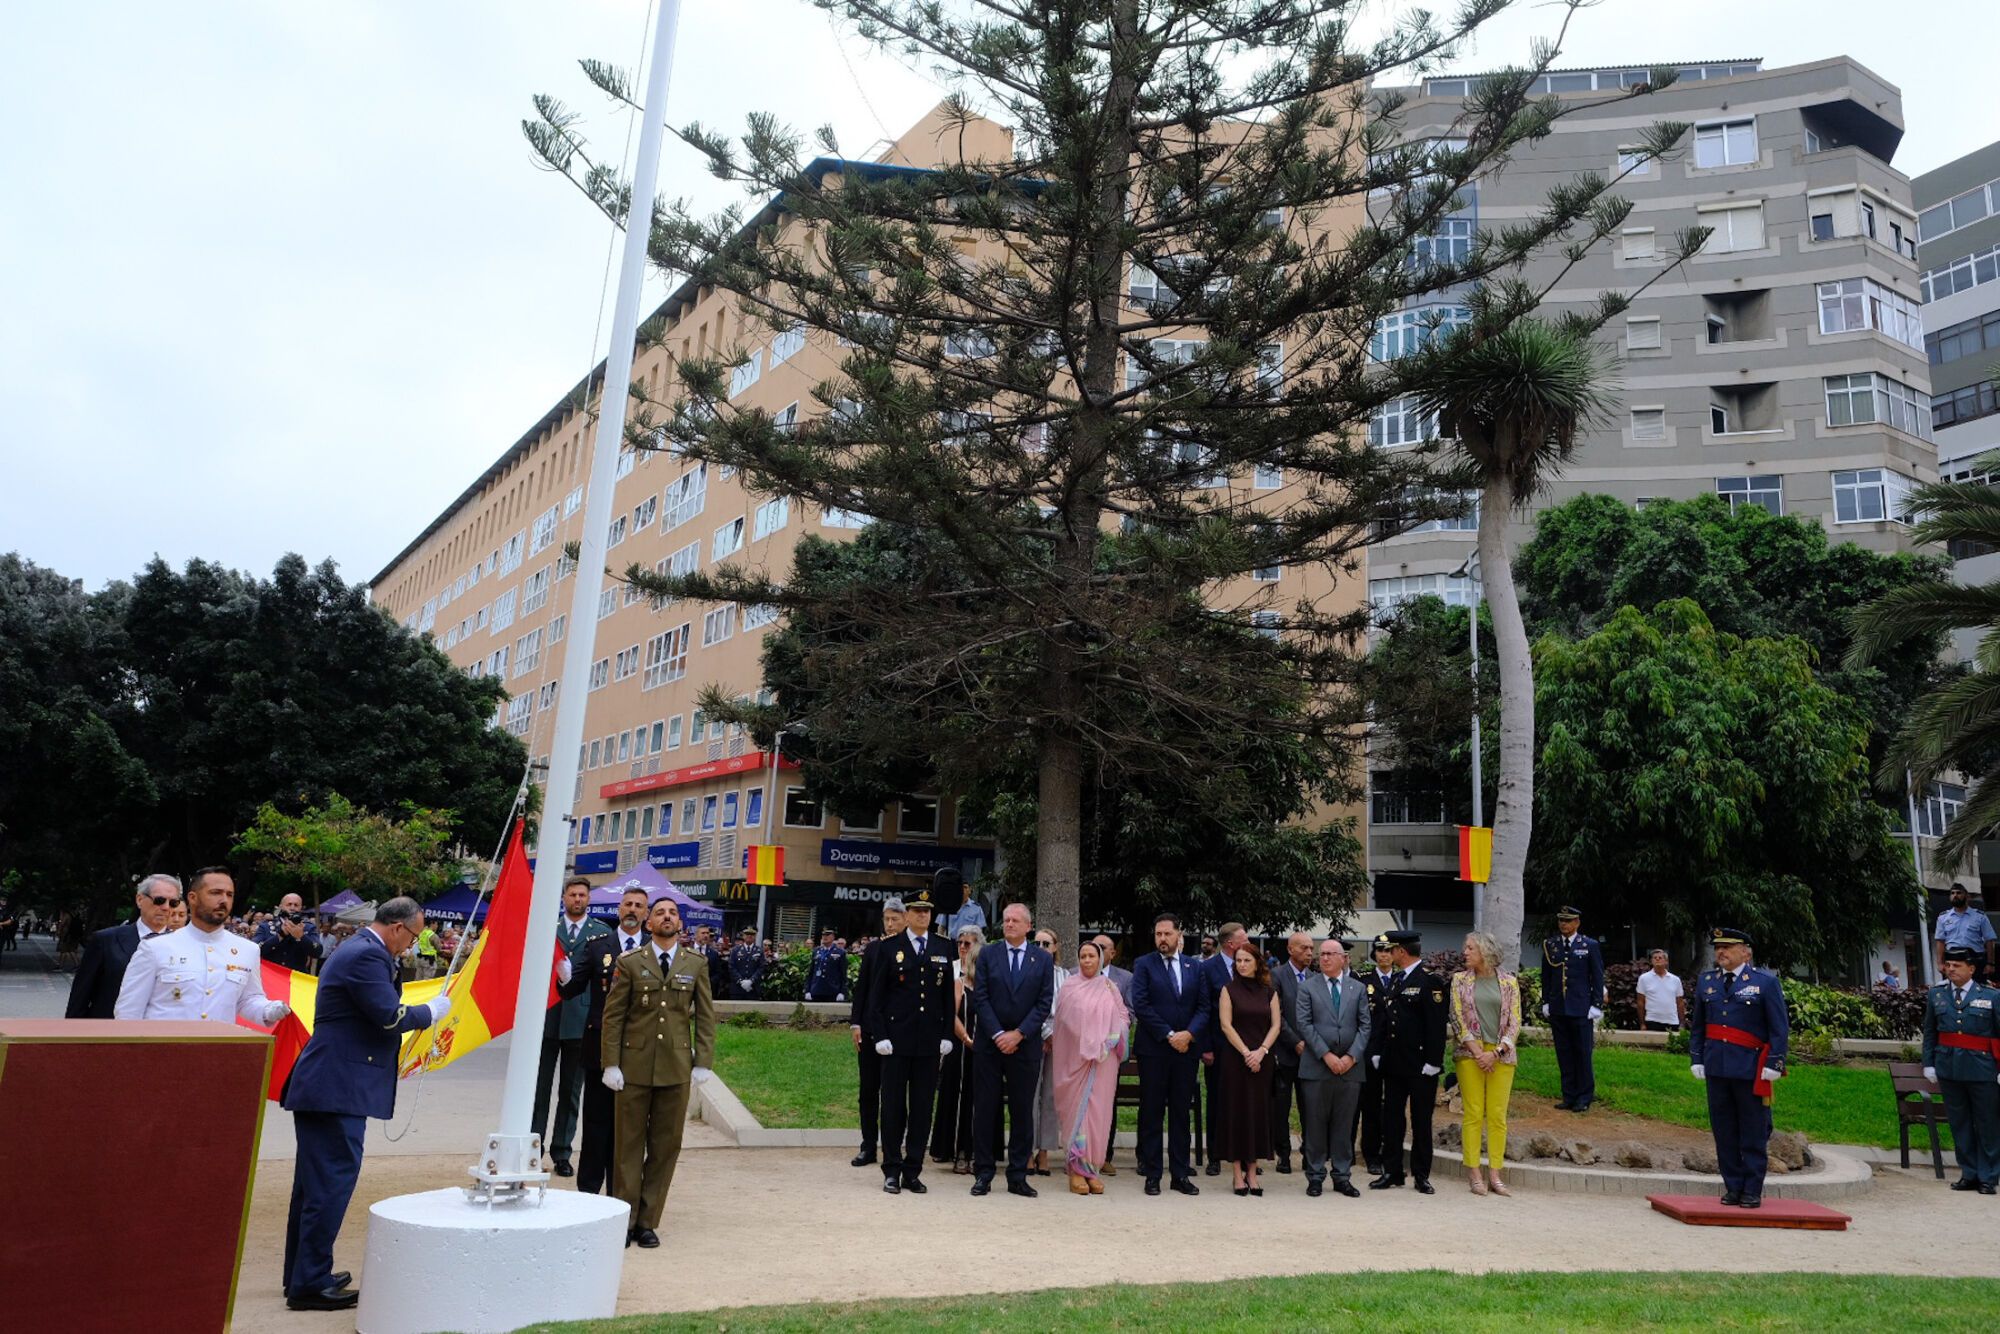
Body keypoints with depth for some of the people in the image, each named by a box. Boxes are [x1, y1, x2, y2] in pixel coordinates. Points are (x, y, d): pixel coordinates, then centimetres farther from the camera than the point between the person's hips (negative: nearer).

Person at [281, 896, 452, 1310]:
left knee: (315, 1181, 16)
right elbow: (391, 1016, -21)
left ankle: (302, 1275, 26)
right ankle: (311, 1284, -1)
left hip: (322, 1085, 11)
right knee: (332, 1182, -6)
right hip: (338, 1088, -11)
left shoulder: (358, 950, 17)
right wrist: (433, 1011, -5)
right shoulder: (367, 956, -17)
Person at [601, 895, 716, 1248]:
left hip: (676, 1069, 1)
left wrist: (703, 1062, 0)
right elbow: (613, 1016, 1)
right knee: (628, 1145, 4)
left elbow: (705, 1016, 7)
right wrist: (611, 1064, -5)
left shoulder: (696, 965, 7)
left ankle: (647, 1222, 15)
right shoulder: (629, 963, 2)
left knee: (665, 1146, 5)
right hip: (635, 1066, -1)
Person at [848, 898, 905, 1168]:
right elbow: (860, 987, 7)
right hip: (870, 1030, 4)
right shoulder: (873, 949, 7)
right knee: (868, 1089, 9)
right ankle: (868, 1147, 18)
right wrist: (856, 1023, 2)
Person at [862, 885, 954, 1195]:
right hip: (897, 1038, -2)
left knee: (923, 1108, 6)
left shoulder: (943, 948, 9)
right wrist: (880, 1035, -7)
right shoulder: (888, 947, 1)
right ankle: (892, 1171, 13)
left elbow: (948, 994, 10)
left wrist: (946, 1035, 4)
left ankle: (913, 1172, 15)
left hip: (930, 1040, 2)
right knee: (893, 1107, 4)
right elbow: (875, 995, 0)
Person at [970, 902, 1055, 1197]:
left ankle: (1017, 1177, 13)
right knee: (985, 1109, 3)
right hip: (989, 1043, 0)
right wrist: (998, 1035, -11)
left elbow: (1044, 1003, -2)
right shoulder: (988, 954, 3)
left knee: (1022, 1112, 5)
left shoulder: (1043, 959, 4)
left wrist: (1018, 1034, -10)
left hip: (1025, 1045, 0)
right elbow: (980, 998, -2)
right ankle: (983, 1174, 12)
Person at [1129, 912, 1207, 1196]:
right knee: (1151, 1114, 2)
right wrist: (1169, 1035, -13)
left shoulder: (1193, 967, 10)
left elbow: (1203, 1006, 7)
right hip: (1153, 1050, -3)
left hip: (1187, 1049, 3)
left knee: (1181, 1114, 8)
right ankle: (1152, 1174, 9)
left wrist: (1189, 1033, -10)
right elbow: (1141, 1005, -9)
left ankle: (1181, 1174, 15)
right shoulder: (1144, 965, 0)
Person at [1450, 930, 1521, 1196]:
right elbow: (1457, 1018, 1)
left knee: (1497, 1116, 0)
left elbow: (1514, 1022, 3)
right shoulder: (1460, 980, 6)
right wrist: (1477, 1052, -8)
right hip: (1471, 1053, 0)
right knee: (1474, 1114, -2)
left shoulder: (1508, 982, 6)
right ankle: (1474, 1174, 2)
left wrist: (1496, 1052, -8)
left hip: (1501, 1055, 1)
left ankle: (1494, 1174, 6)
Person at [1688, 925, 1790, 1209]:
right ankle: (1733, 1187, 17)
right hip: (1717, 1068, 4)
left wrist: (1774, 1063, -9)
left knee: (1753, 1133, 3)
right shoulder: (1705, 981, 11)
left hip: (1751, 1068, -4)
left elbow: (1780, 1027, -3)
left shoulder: (1766, 982, -1)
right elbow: (1697, 1025, 16)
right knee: (1724, 1131, 8)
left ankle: (1752, 1191, 10)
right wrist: (1696, 1058, 9)